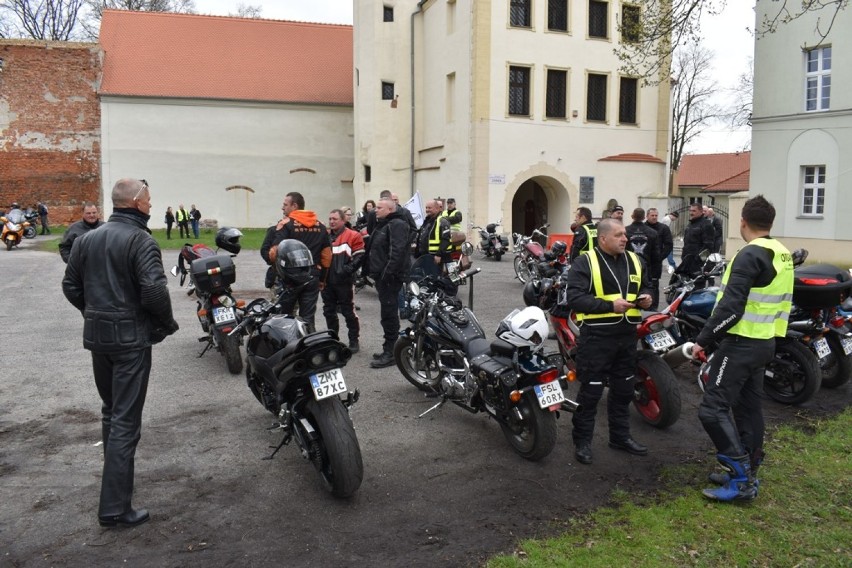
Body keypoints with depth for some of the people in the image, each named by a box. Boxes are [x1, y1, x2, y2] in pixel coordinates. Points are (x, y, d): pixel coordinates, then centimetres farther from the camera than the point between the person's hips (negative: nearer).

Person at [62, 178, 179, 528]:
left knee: (110, 411, 22)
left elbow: (70, 286, 12)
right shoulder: (141, 240, -14)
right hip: (131, 337, -7)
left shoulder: (86, 239, 9)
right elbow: (154, 289, -24)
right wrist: (167, 323, -9)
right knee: (126, 420, -3)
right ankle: (114, 508, 0)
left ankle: (117, 478, 38)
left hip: (96, 335, 8)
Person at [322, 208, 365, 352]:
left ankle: (354, 341, 8)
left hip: (344, 281, -6)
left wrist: (346, 270, -17)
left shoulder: (353, 236, -4)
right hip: (327, 281, 6)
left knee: (348, 312, -1)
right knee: (329, 312, 12)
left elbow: (359, 256, -9)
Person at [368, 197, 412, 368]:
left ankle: (390, 353, -6)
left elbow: (397, 251, -24)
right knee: (388, 314, 14)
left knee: (389, 314, -9)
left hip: (390, 277, -11)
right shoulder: (383, 225, 21)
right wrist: (374, 271, 20)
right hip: (382, 276, 11)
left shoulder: (397, 225, -12)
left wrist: (388, 272, -28)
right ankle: (389, 348, 22)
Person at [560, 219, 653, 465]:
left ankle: (620, 436, 33)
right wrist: (610, 306, -24)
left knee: (623, 390, 17)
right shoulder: (585, 263, -10)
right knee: (590, 392, 1)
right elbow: (573, 298, -18)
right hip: (596, 336, -6)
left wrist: (645, 296, 0)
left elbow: (645, 286, 24)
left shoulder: (634, 260, 11)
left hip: (627, 335, 7)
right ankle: (582, 441, 14)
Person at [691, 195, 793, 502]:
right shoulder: (783, 255, 11)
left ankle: (741, 479, -5)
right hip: (765, 342, 10)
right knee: (749, 409, 15)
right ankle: (747, 474, 24)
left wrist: (703, 339, -17)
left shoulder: (750, 255, -18)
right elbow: (780, 303, 18)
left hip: (740, 344, -10)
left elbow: (730, 307, -24)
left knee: (713, 409, -7)